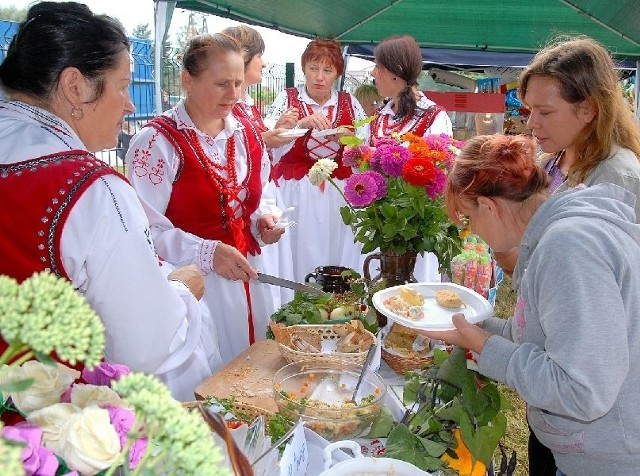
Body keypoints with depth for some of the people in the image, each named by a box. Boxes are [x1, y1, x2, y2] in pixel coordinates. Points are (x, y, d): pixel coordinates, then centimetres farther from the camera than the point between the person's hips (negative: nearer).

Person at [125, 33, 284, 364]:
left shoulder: (246, 133, 6)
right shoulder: (156, 142, -14)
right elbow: (145, 228, -16)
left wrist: (264, 219, -3)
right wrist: (207, 254, -25)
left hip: (247, 276, 6)